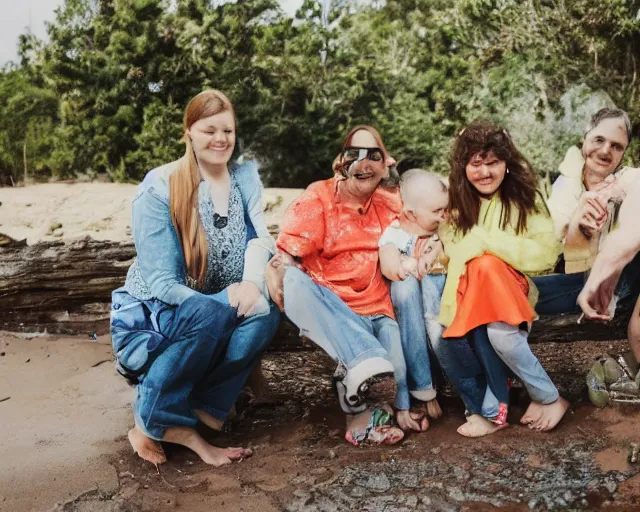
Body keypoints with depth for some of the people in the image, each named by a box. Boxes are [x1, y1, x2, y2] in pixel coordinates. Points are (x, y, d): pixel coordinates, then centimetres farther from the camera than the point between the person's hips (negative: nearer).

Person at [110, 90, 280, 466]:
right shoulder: (160, 187, -13)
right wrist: (225, 300, -32)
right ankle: (152, 424, -18)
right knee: (208, 312, -36)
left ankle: (203, 410, -20)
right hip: (153, 318, -4)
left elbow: (258, 238, -12)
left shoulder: (246, 177, 2)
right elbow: (161, 282, -18)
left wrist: (253, 282, -35)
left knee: (265, 309, -28)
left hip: (218, 319, 4)